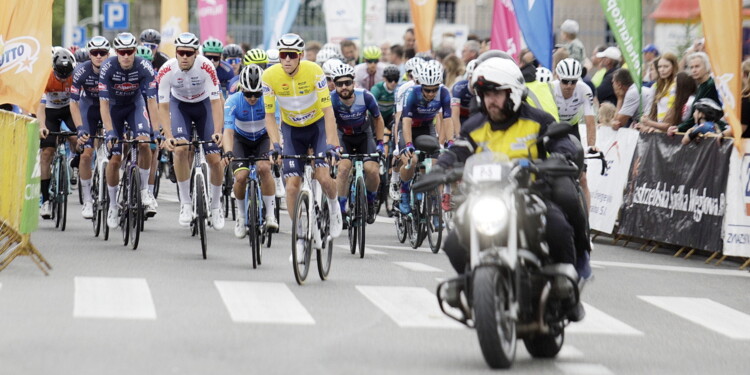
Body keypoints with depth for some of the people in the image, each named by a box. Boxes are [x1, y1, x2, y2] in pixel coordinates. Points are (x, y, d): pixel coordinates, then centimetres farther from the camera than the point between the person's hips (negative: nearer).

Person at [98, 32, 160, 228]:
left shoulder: (144, 67, -27)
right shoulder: (108, 68, -28)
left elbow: (151, 101, -26)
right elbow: (104, 103, -28)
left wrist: (156, 130, -34)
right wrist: (109, 132, -37)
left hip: (135, 104, 0)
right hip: (114, 107, 0)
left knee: (144, 142, -27)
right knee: (114, 159, -5)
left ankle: (144, 190, -9)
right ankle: (113, 206, 12)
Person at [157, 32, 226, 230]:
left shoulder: (206, 67, -32)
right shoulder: (167, 70, -29)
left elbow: (216, 102, -30)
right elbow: (163, 106, -23)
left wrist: (217, 132, -42)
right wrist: (168, 136, -35)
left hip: (203, 104, 0)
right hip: (179, 104, 0)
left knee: (214, 159, -6)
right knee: (180, 149, -24)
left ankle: (216, 205, 17)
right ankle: (185, 203, -12)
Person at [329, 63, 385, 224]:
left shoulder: (365, 96, -24)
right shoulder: (332, 100, -27)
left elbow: (378, 119, -7)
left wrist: (380, 143, -7)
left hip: (364, 134, 1)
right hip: (343, 136, -1)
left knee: (372, 170, -18)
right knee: (343, 168, -25)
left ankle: (370, 202, 12)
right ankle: (340, 210, -15)